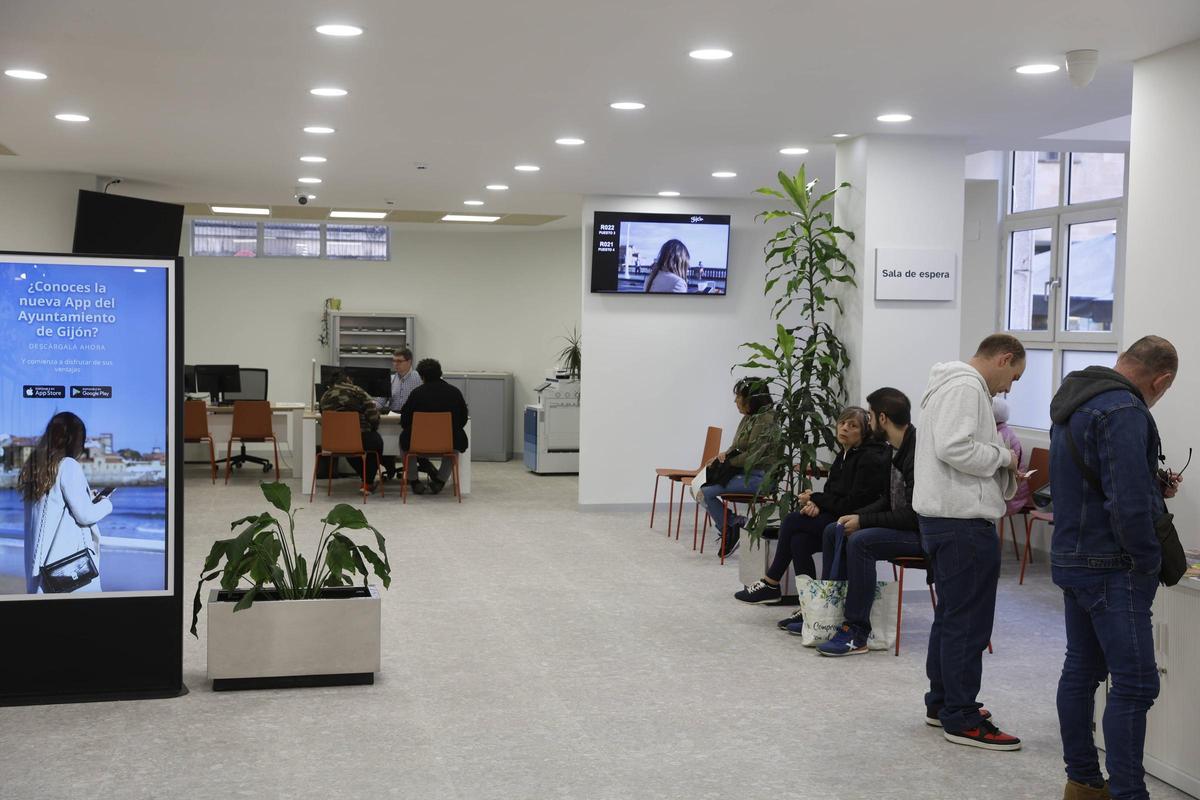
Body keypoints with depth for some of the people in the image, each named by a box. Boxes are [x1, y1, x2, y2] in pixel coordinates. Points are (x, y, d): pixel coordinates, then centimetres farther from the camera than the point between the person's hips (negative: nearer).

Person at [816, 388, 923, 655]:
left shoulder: (918, 452, -23)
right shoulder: (898, 450, 8)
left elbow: (913, 515, -25)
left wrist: (863, 521, -18)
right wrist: (855, 516, 1)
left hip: (922, 532, -11)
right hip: (901, 525, 11)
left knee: (860, 541, -30)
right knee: (833, 531, 9)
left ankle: (857, 633, -24)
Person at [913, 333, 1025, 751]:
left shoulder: (952, 384, 21)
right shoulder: (966, 386, -14)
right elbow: (952, 447, -26)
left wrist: (1002, 473, 14)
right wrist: (1003, 457, -11)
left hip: (944, 517, 11)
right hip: (963, 522, -11)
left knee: (951, 615, 19)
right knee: (968, 622, -6)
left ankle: (941, 702, 29)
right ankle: (962, 719, 0)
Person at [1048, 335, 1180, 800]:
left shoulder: (1073, 400, 12)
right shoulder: (1124, 412, -20)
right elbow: (1129, 505, -26)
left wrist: (1153, 486, 12)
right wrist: (1149, 561, -13)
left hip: (1072, 557, 10)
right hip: (1112, 568, -10)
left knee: (1081, 670, 15)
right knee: (1134, 684, -7)